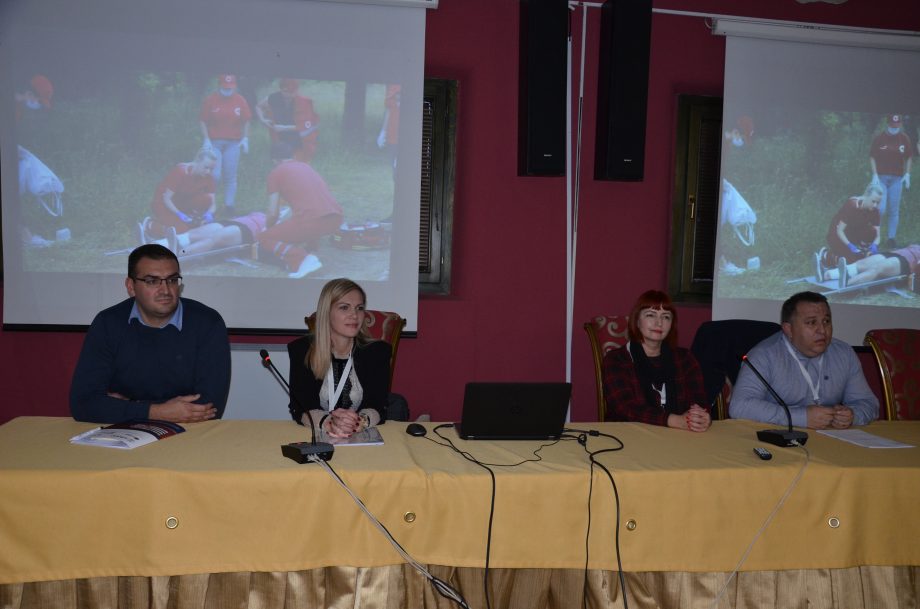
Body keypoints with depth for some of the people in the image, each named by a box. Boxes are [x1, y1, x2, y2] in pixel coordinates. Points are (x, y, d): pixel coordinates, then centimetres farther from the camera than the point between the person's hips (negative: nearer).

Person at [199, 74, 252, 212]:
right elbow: (203, 121, 0)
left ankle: (229, 205, 9)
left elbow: (246, 121, 8)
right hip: (214, 142, -1)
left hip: (233, 143, 2)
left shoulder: (241, 100, 3)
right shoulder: (210, 100, -1)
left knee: (230, 177, 2)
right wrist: (206, 140, -8)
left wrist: (245, 138, -2)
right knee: (215, 175, -10)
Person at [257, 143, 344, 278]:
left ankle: (302, 259, -12)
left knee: (264, 240, 11)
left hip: (312, 219, -7)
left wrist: (269, 228, 32)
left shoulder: (276, 173, 11)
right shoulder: (306, 166, 30)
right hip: (336, 217, 7)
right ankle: (310, 251, 18)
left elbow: (273, 213, 9)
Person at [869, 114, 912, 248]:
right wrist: (875, 175, -10)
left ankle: (892, 237, 10)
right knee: (881, 208, -11)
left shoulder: (904, 139, 4)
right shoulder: (879, 138, -4)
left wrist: (907, 174, 0)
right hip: (881, 177, -2)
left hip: (896, 178, 2)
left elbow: (908, 158, 11)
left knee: (894, 210, 3)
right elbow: (872, 157, -1)